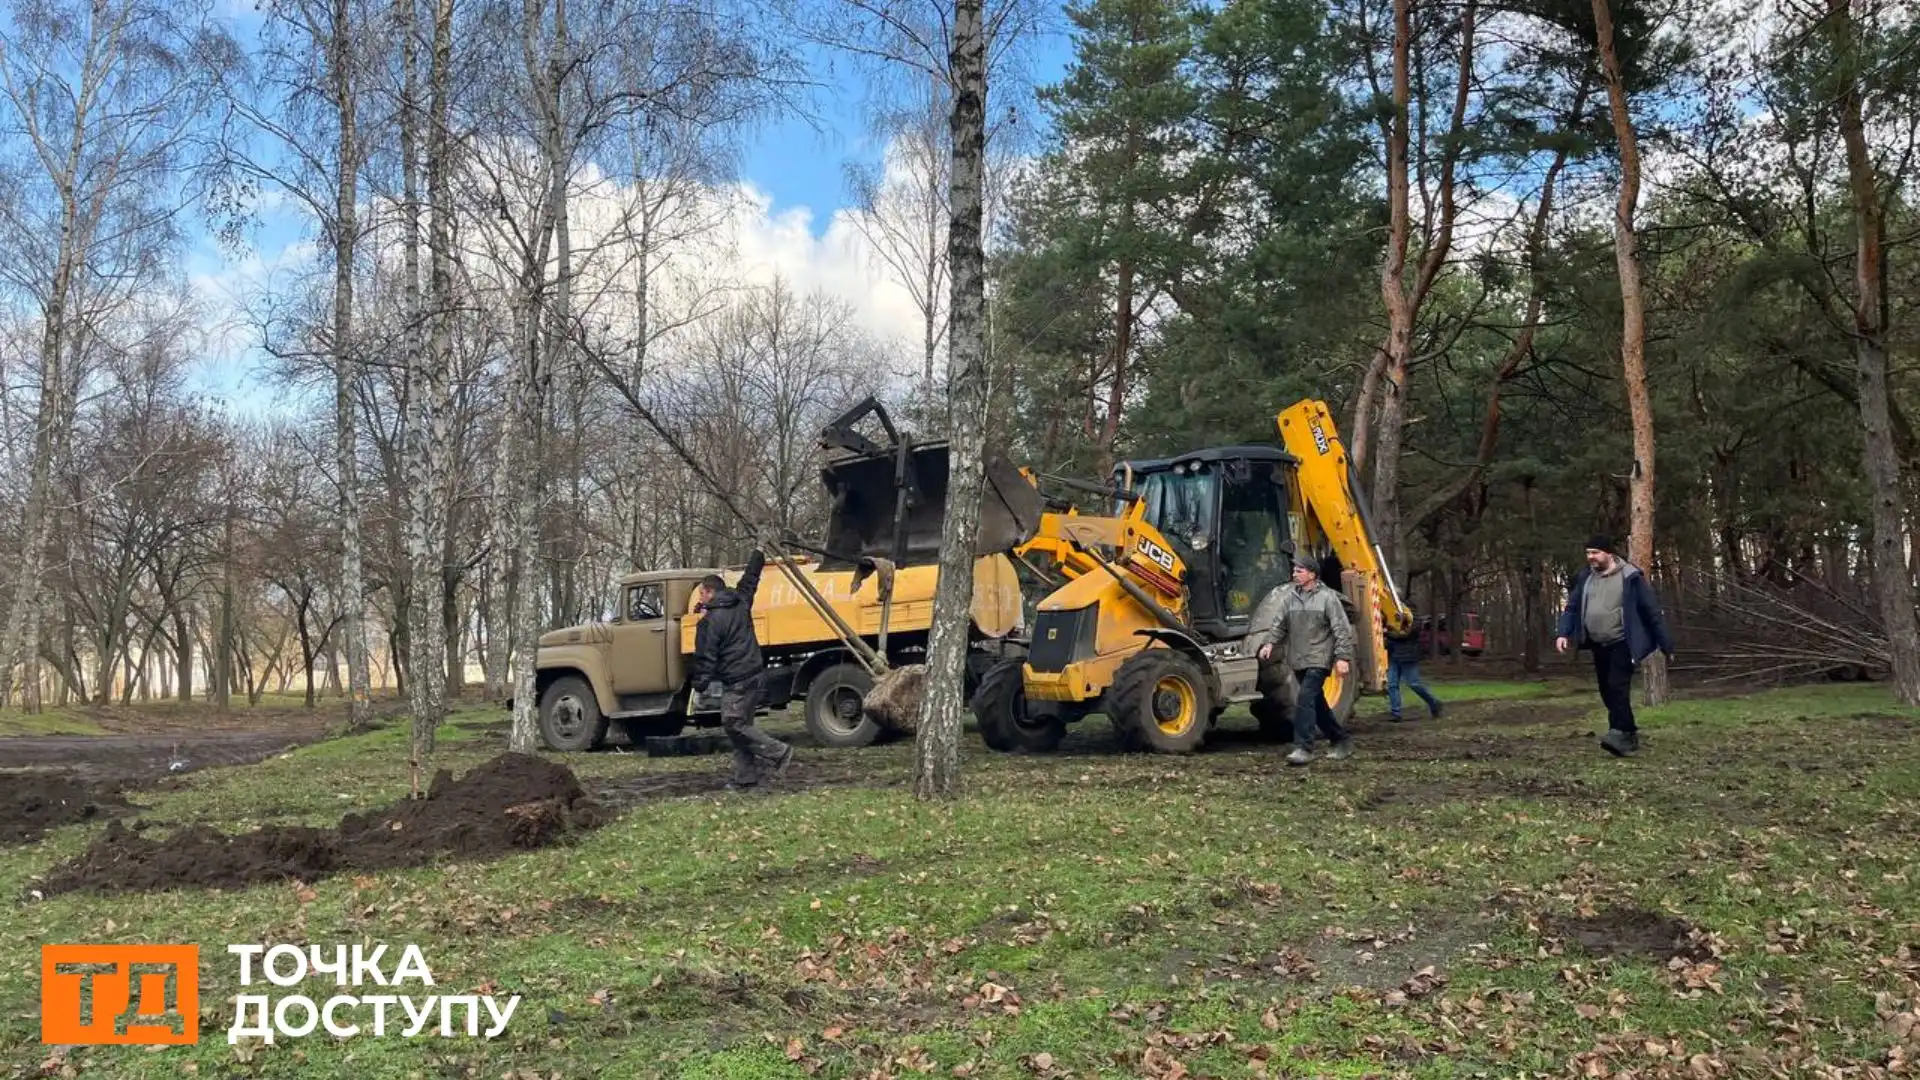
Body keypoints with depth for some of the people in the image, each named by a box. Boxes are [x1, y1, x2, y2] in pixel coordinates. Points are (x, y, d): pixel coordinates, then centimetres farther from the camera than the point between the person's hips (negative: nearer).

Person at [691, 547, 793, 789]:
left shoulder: (709, 621, -12)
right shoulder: (740, 603, 11)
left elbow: (705, 658, -13)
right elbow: (750, 578, 28)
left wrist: (701, 685, -8)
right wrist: (759, 553, 42)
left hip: (736, 680, -9)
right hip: (754, 672, 9)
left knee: (734, 724, -7)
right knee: (741, 724, 11)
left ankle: (778, 752, -6)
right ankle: (746, 777, 11)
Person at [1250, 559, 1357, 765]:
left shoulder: (1327, 597, -6)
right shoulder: (1289, 597, 8)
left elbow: (1342, 630, -8)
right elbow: (1278, 624, 5)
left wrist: (1343, 657, -15)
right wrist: (1269, 643, -12)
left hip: (1319, 659, -6)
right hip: (1298, 660, 6)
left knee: (1305, 699, -18)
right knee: (1317, 703, 15)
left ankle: (1303, 748, -17)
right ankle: (1340, 739, 31)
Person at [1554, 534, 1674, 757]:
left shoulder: (1630, 577, -9)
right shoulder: (1584, 579, 6)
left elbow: (1652, 610, -7)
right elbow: (1572, 608, 9)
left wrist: (1665, 644, -7)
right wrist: (1563, 633, -8)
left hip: (1622, 644, -6)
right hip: (1598, 645, 6)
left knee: (1617, 687, -19)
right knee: (1607, 691, 9)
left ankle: (1620, 735, -22)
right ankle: (1629, 734, 21)